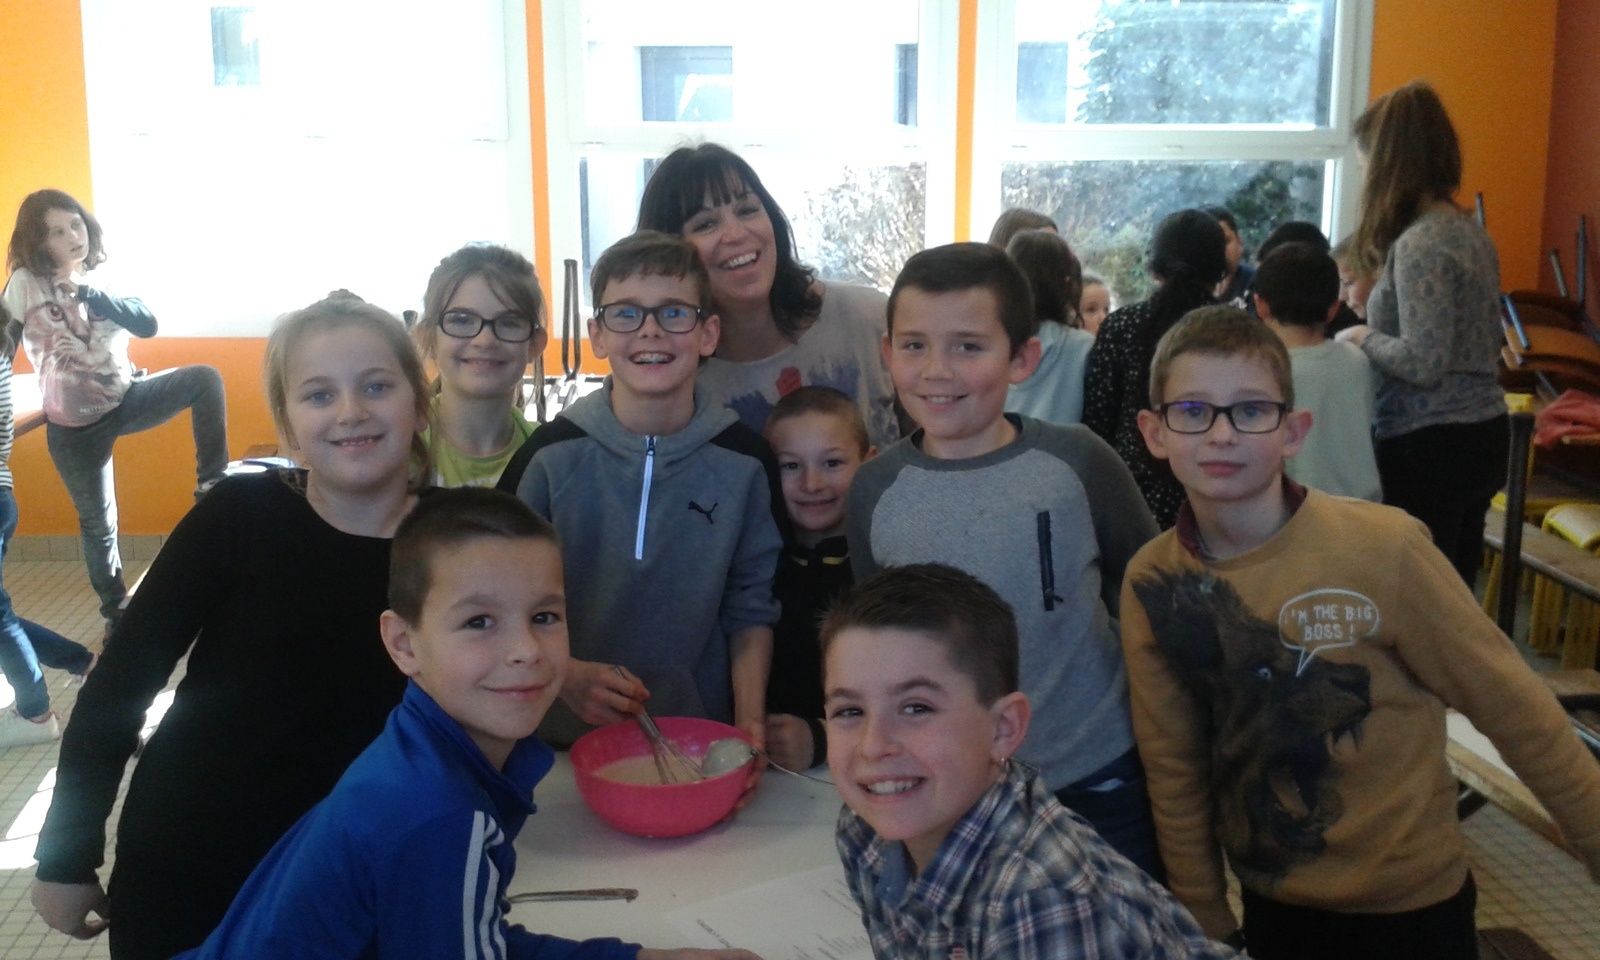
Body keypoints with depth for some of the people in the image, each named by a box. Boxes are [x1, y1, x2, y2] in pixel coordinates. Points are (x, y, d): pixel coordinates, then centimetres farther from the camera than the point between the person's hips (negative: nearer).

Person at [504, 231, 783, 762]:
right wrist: (567, 675, -18)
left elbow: (751, 608, 2)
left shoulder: (744, 461, -3)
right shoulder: (552, 454, -6)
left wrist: (749, 720, -9)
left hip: (700, 739, 0)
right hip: (565, 738, 0)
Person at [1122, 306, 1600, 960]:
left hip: (1410, 902, -2)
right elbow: (1173, 771, -2)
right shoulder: (1151, 585, -11)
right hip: (1271, 903, 3)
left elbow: (1513, 709, -11)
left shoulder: (1383, 548, -21)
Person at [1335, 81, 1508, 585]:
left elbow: (1423, 363, -23)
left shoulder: (1419, 244, -18)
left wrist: (1362, 337, -7)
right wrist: (1379, 327, 13)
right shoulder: (1468, 230, 10)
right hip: (1483, 433, 9)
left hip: (1430, 446, -9)